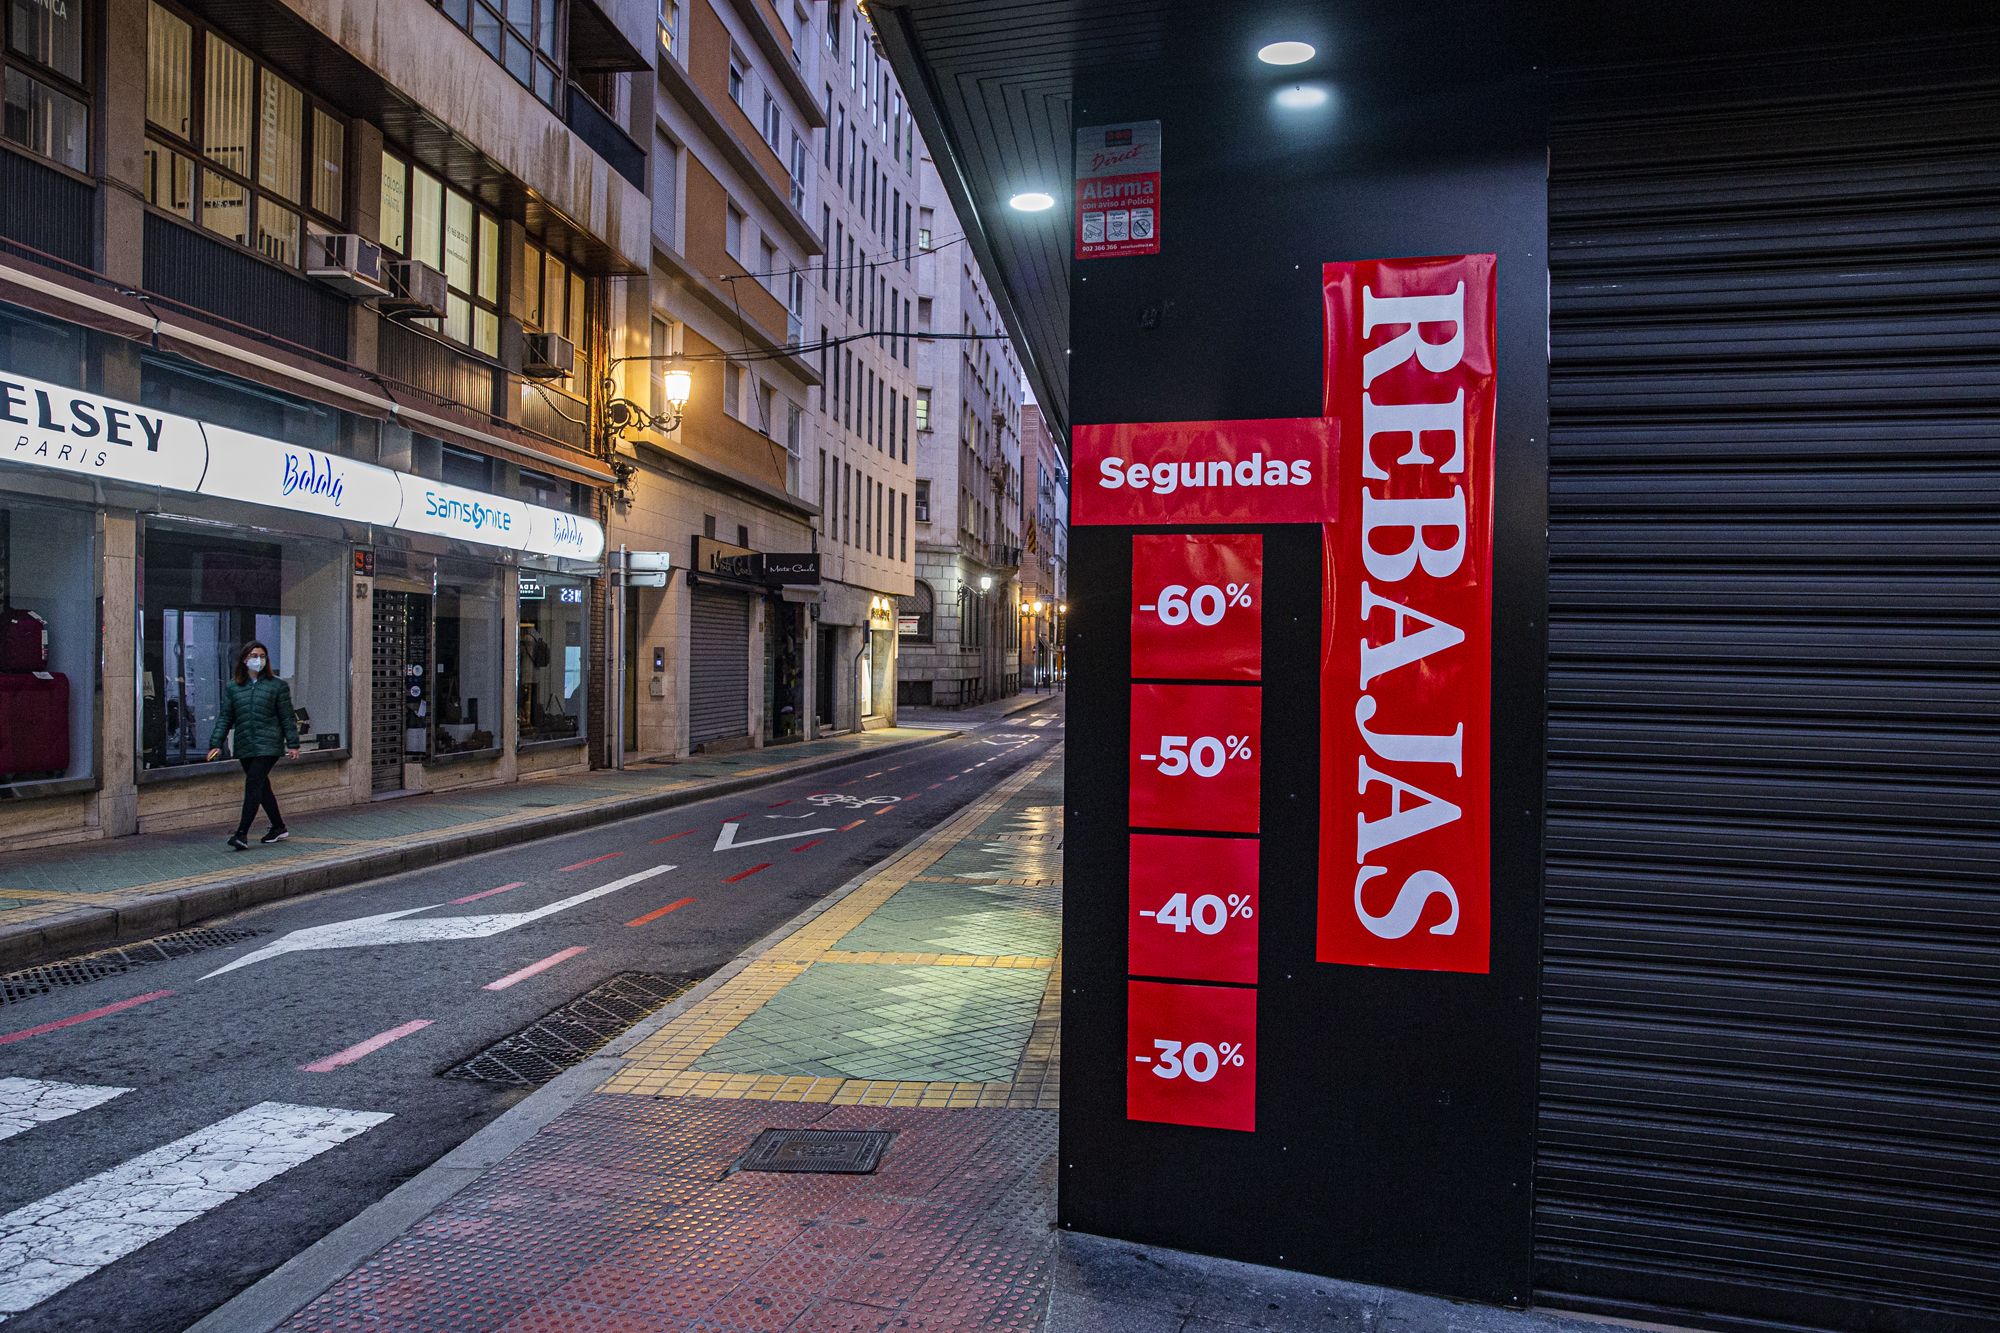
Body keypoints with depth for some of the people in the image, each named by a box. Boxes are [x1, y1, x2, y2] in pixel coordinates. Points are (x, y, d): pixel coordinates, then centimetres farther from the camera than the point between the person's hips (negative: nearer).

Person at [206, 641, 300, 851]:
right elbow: (225, 718, 10)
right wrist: (216, 744, 1)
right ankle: (279, 828, 24)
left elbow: (287, 717, 2)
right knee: (262, 787, 12)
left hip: (268, 745, -5)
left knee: (253, 785, -13)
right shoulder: (232, 687, 10)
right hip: (244, 747, 5)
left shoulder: (277, 686, 1)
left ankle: (242, 834, -13)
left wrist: (292, 744, -2)